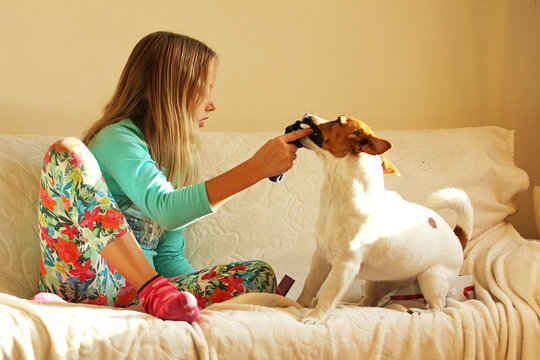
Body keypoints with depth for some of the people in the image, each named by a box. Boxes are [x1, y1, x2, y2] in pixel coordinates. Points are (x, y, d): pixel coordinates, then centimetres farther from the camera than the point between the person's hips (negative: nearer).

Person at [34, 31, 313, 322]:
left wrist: (212, 293, -2)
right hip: (82, 279, -7)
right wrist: (256, 168, -28)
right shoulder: (118, 140, -8)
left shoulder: (176, 155, 19)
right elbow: (166, 209, -28)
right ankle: (156, 293, -32)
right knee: (68, 151, -27)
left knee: (259, 275, -10)